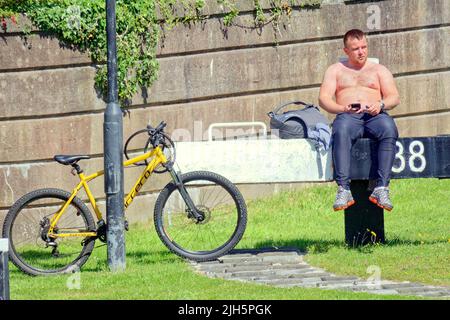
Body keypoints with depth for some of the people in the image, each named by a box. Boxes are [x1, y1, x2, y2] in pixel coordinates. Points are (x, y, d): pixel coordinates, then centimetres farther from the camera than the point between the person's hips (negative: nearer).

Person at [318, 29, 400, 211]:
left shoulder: (379, 70, 26)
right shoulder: (335, 70, 25)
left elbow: (394, 97, 13)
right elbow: (323, 99, 11)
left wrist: (380, 104, -11)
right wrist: (344, 109, -10)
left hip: (374, 116, 1)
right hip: (348, 116, -1)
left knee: (389, 128, -37)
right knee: (341, 130, -40)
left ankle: (382, 188, -43)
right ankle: (343, 190, -47)